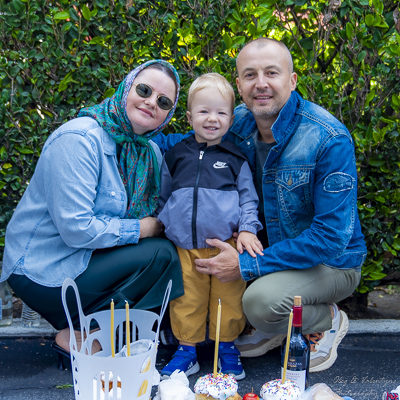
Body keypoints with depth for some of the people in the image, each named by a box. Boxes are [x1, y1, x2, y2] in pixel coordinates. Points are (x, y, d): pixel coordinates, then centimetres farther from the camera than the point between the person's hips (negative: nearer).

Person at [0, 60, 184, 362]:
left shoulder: (149, 151, 5)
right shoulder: (78, 140, -21)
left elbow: (162, 215, 10)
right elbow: (77, 229, -26)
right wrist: (143, 228, -17)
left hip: (88, 257, 8)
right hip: (42, 273, -8)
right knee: (161, 255, -17)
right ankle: (73, 335, -6)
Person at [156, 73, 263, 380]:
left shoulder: (235, 158, 6)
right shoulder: (175, 156, 10)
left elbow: (248, 196, 7)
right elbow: (163, 196, 20)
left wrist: (247, 229, -6)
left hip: (226, 244, -1)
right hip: (184, 248, 2)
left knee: (228, 298, 5)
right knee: (186, 301, 7)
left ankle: (227, 347, 25)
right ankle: (187, 350, 23)